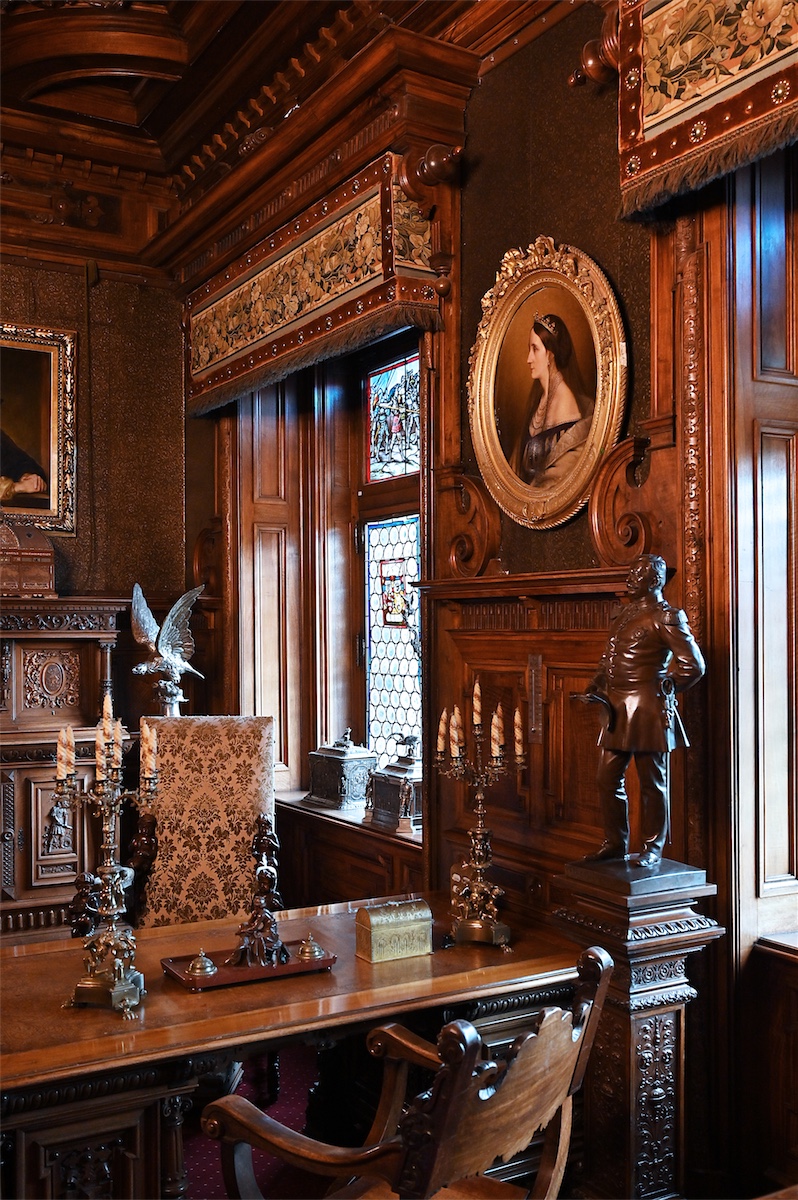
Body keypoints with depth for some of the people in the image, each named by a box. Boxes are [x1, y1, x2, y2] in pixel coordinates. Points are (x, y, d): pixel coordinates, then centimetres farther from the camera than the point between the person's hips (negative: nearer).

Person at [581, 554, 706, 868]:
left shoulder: (665, 616, -9)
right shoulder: (625, 614, 16)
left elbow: (693, 665, -13)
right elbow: (609, 660, 24)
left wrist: (662, 691, -4)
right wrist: (595, 688, 9)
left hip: (647, 712, -8)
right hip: (618, 712, 8)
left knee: (652, 783, 3)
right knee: (608, 780, 10)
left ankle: (653, 849, 14)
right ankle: (615, 843, 22)